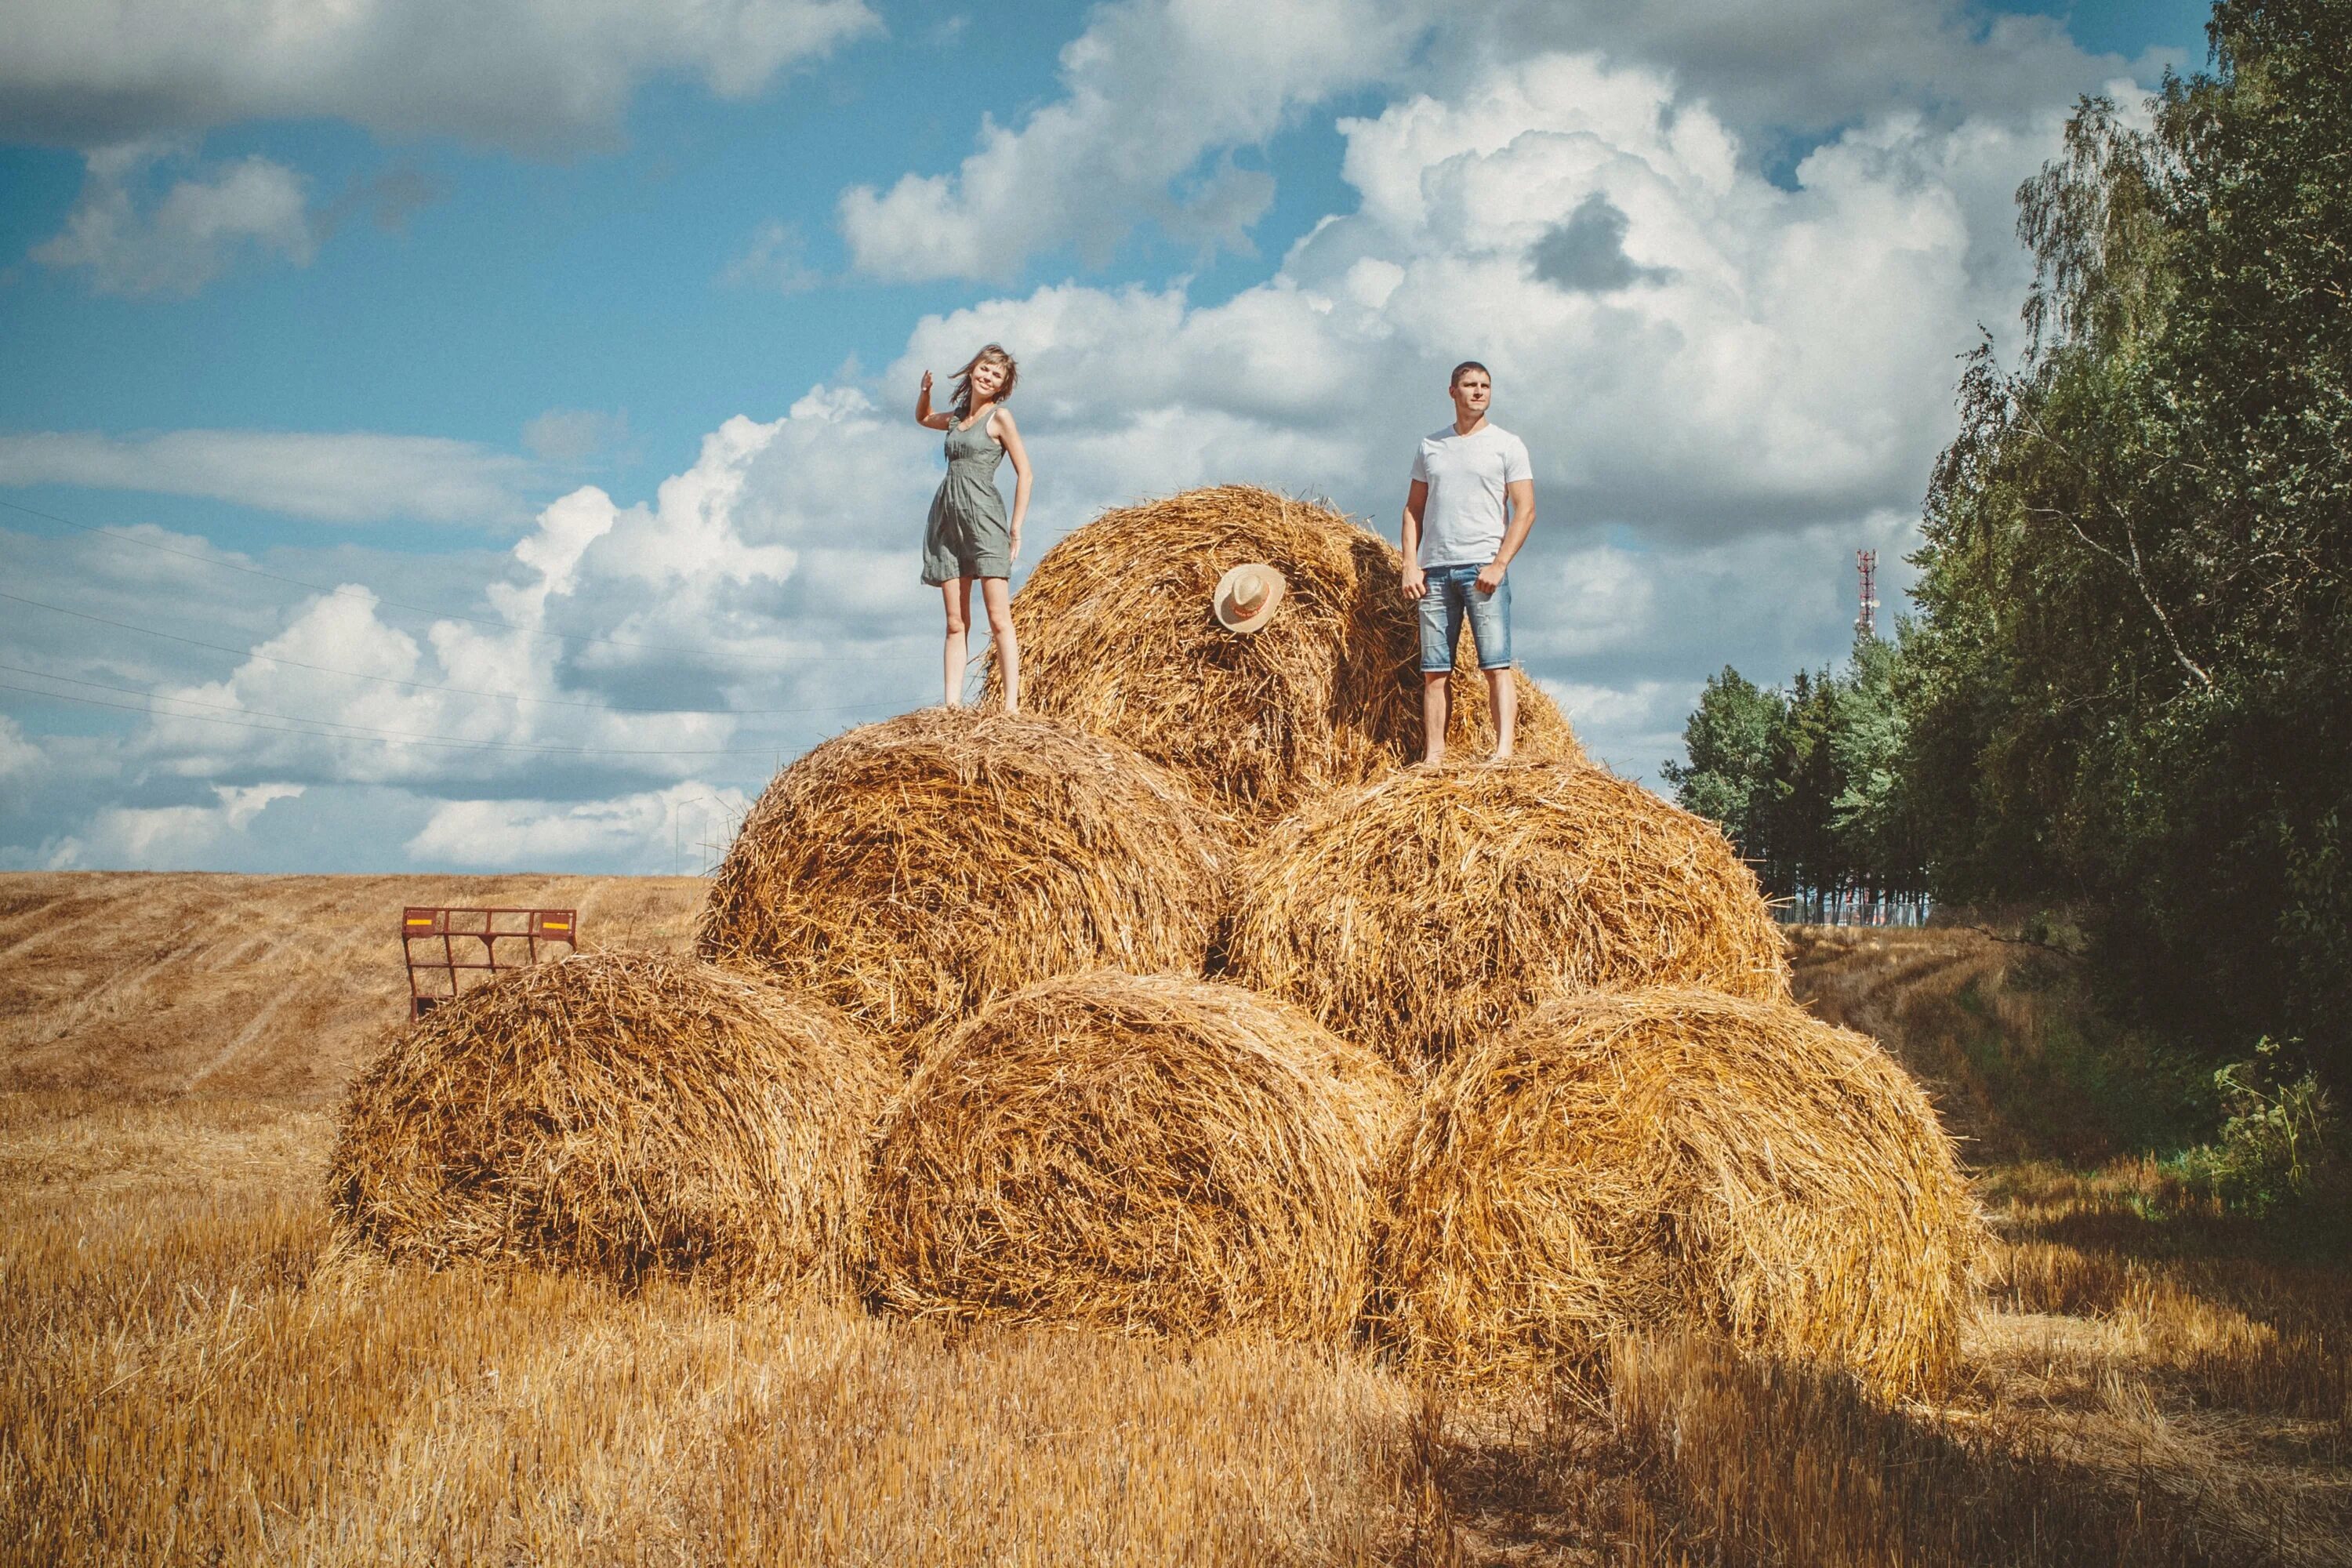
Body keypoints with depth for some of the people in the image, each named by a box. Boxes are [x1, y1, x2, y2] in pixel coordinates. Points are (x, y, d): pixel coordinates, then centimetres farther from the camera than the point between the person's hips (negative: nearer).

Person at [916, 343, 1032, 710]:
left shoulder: (1000, 416, -1)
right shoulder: (956, 417, 18)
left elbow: (1024, 473, -3)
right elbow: (923, 418, 39)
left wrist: (1016, 528, -9)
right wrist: (925, 390, 17)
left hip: (982, 516, -7)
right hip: (948, 518, 7)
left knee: (999, 618, -11)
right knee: (956, 622, 3)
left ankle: (1012, 705, -15)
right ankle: (952, 704, 0)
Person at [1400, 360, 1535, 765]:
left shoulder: (1507, 444, 6)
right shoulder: (1430, 446, 16)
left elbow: (1525, 510, 0)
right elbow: (1413, 509, 16)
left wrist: (1499, 564, -11)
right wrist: (1410, 565, 3)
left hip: (1483, 567, -3)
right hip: (1434, 570, 4)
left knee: (1496, 666, -10)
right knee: (1434, 671, 1)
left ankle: (1504, 753, -17)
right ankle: (1432, 758, 2)